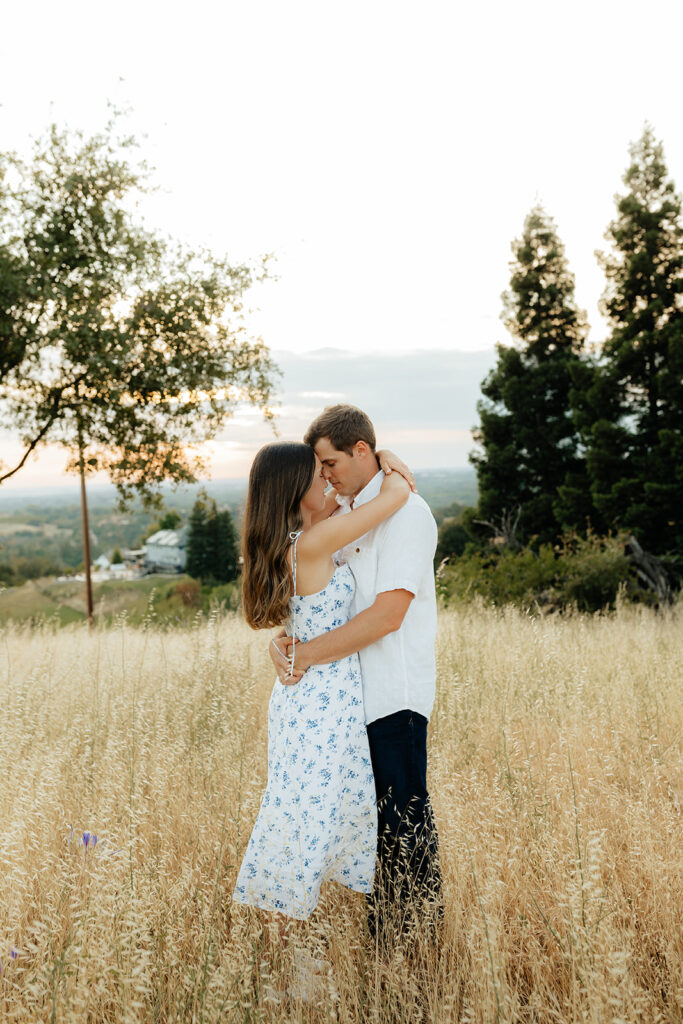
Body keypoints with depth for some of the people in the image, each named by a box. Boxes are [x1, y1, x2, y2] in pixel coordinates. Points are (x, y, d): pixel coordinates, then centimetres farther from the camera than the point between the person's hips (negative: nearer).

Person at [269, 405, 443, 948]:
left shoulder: (406, 513, -14)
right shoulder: (344, 515, 14)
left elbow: (387, 615, -23)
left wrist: (308, 654, -21)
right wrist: (283, 640, -7)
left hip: (395, 692, -8)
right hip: (359, 689, 8)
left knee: (404, 815, 1)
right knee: (373, 815, 16)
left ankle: (423, 935, 16)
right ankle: (381, 930, 30)